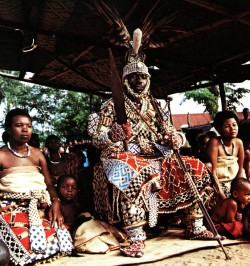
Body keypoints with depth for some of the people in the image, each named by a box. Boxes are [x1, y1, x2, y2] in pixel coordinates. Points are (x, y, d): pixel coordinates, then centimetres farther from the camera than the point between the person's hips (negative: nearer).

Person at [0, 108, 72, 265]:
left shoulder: (37, 154, 14)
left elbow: (49, 184, 10)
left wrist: (56, 201, -8)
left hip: (41, 207, 4)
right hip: (13, 209, -3)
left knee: (58, 238, -20)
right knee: (25, 244, -31)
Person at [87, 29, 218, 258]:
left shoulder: (153, 105, 17)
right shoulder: (113, 105, 1)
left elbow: (169, 131, 19)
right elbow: (97, 138, -7)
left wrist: (177, 138, -6)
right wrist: (112, 135, -30)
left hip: (157, 158, 6)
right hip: (126, 158, -6)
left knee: (195, 169, -4)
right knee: (132, 175, -40)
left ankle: (195, 227, 6)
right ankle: (136, 239, -33)